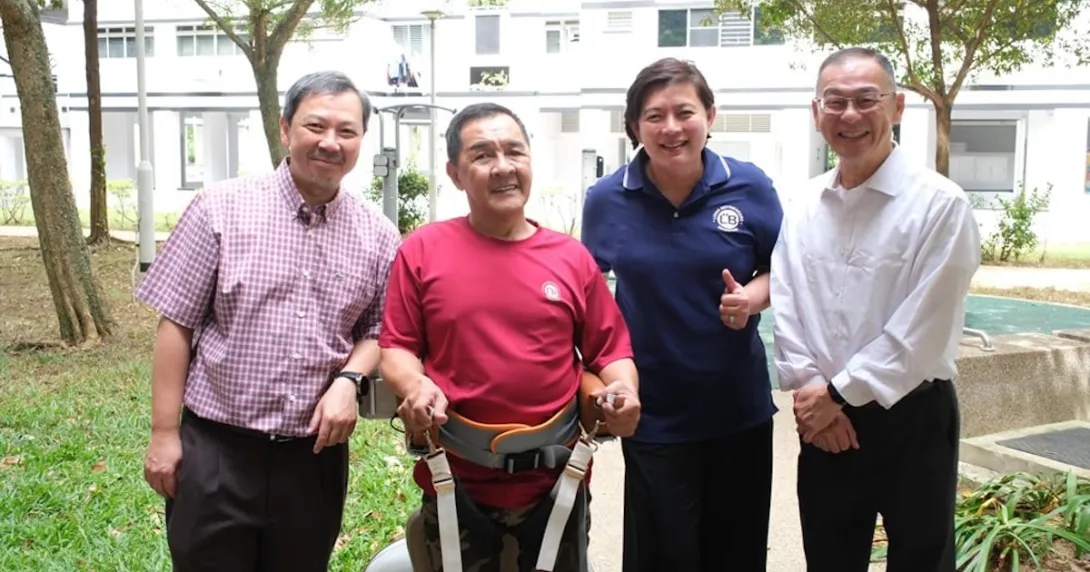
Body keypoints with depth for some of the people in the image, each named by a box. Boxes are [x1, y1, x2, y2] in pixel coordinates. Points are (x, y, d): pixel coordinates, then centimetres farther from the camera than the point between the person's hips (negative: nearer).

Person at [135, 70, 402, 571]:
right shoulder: (221, 208, -6)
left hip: (315, 454, 3)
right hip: (215, 449, -2)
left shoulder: (378, 236, 1)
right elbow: (176, 324, -4)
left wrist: (349, 380, -11)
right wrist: (164, 434, -5)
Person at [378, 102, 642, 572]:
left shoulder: (572, 257, 1)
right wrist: (415, 386, -20)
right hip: (456, 483, -1)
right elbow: (396, 347, 0)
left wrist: (623, 390, -15)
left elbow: (610, 349, 5)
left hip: (555, 481, 2)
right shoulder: (421, 250, -3)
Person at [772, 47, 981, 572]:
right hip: (825, 421, 5)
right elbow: (786, 306, 4)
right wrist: (810, 390, -8)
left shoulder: (940, 204, -13)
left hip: (912, 420, -4)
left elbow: (921, 332, -16)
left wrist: (839, 394, -14)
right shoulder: (805, 206, 4)